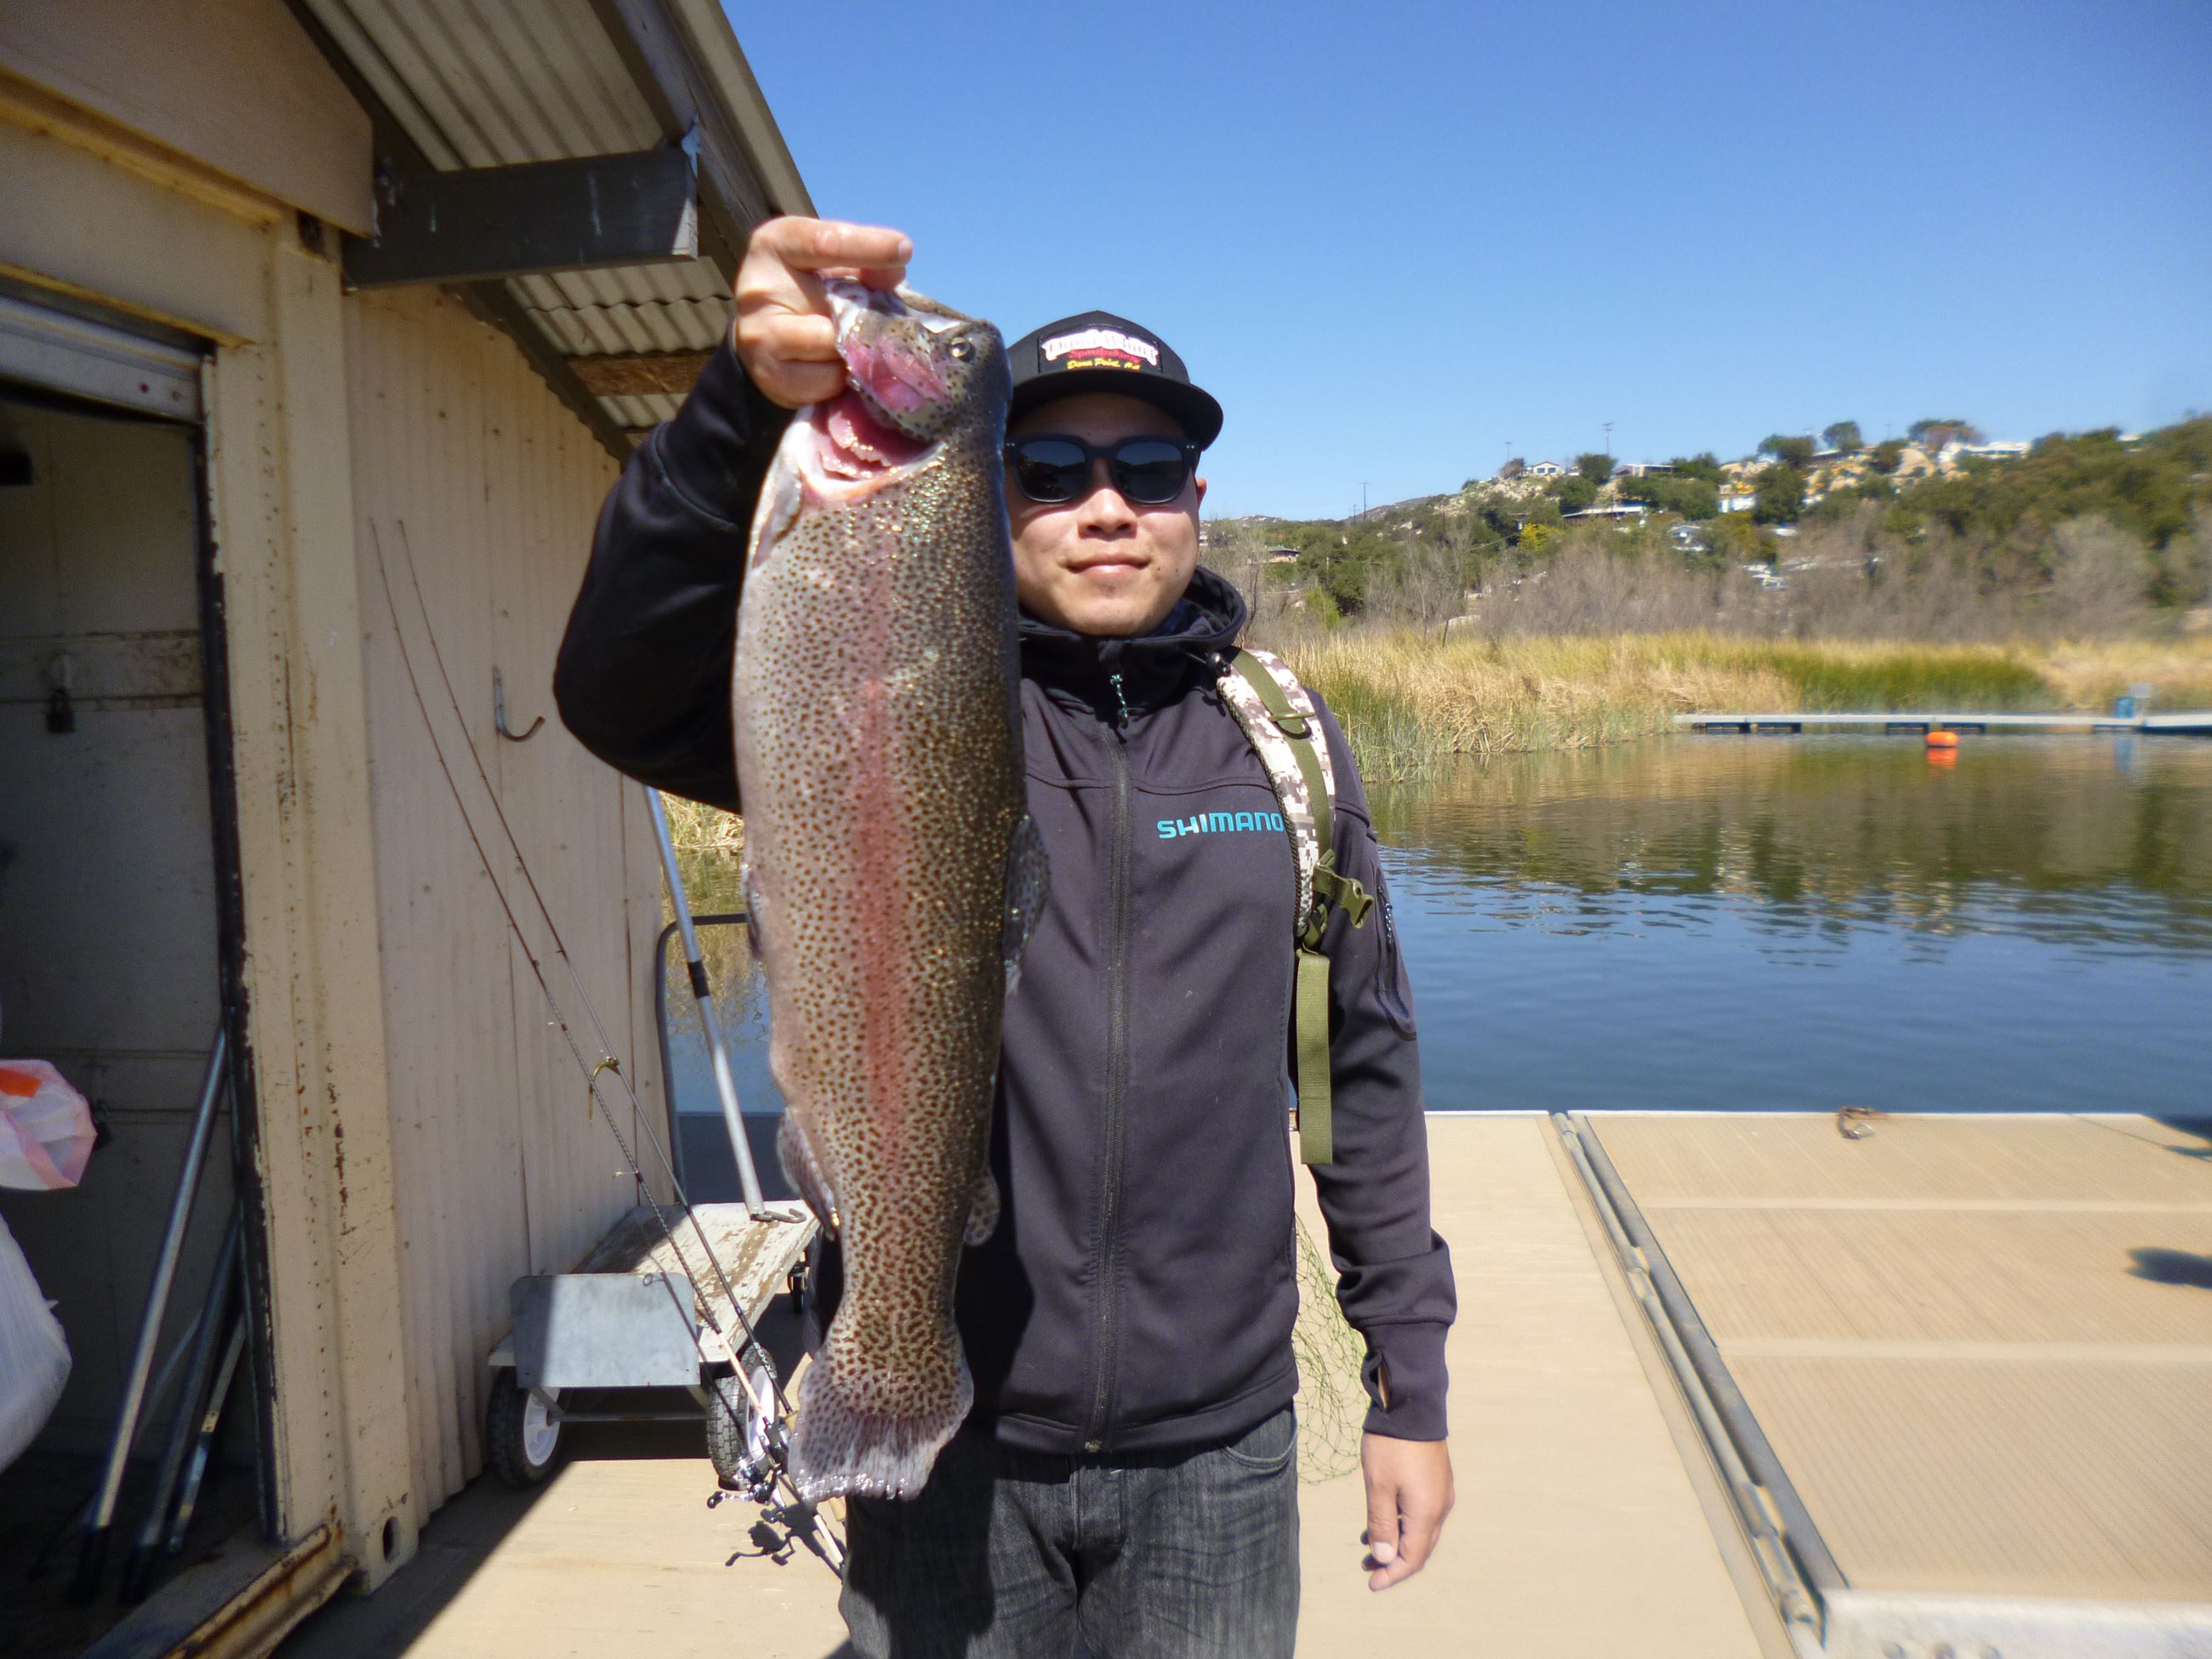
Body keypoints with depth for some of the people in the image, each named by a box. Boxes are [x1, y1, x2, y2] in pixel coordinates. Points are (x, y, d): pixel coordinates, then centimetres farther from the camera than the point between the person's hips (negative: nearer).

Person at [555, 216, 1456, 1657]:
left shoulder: (1282, 734, 0)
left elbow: (1367, 1064, 4)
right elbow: (624, 694, -23)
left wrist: (1410, 1383, 5)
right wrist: (746, 405, -38)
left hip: (1215, 1454, 2)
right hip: (943, 1449, -1)